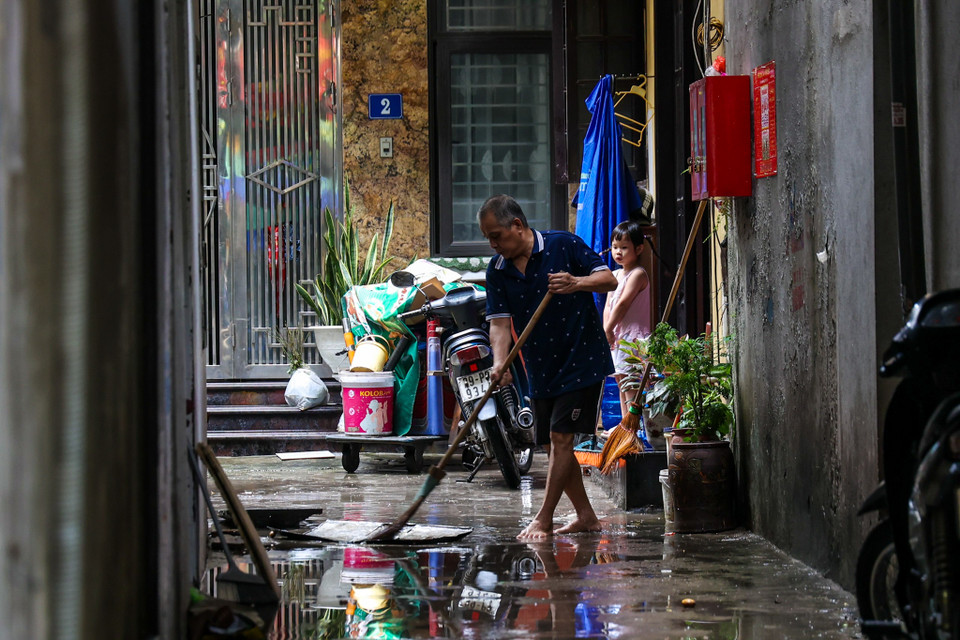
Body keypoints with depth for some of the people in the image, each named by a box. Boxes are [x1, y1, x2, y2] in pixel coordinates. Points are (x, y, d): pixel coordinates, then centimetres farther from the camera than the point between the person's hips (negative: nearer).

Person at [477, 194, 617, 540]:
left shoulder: (562, 245, -11)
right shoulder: (497, 271, 1)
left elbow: (609, 279, -10)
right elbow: (499, 322, -6)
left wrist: (577, 283, -31)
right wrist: (499, 364, -23)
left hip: (582, 360, -6)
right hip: (540, 367, 6)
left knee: (561, 437, -10)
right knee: (554, 445, 9)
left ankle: (543, 520, -4)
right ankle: (585, 516, 22)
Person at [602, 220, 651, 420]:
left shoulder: (638, 274, -10)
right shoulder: (615, 275, 16)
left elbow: (623, 304, -16)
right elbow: (608, 306, 11)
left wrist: (609, 329, -13)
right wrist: (607, 330, -3)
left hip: (633, 335, -9)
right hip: (616, 337, 9)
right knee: (621, 382, 12)